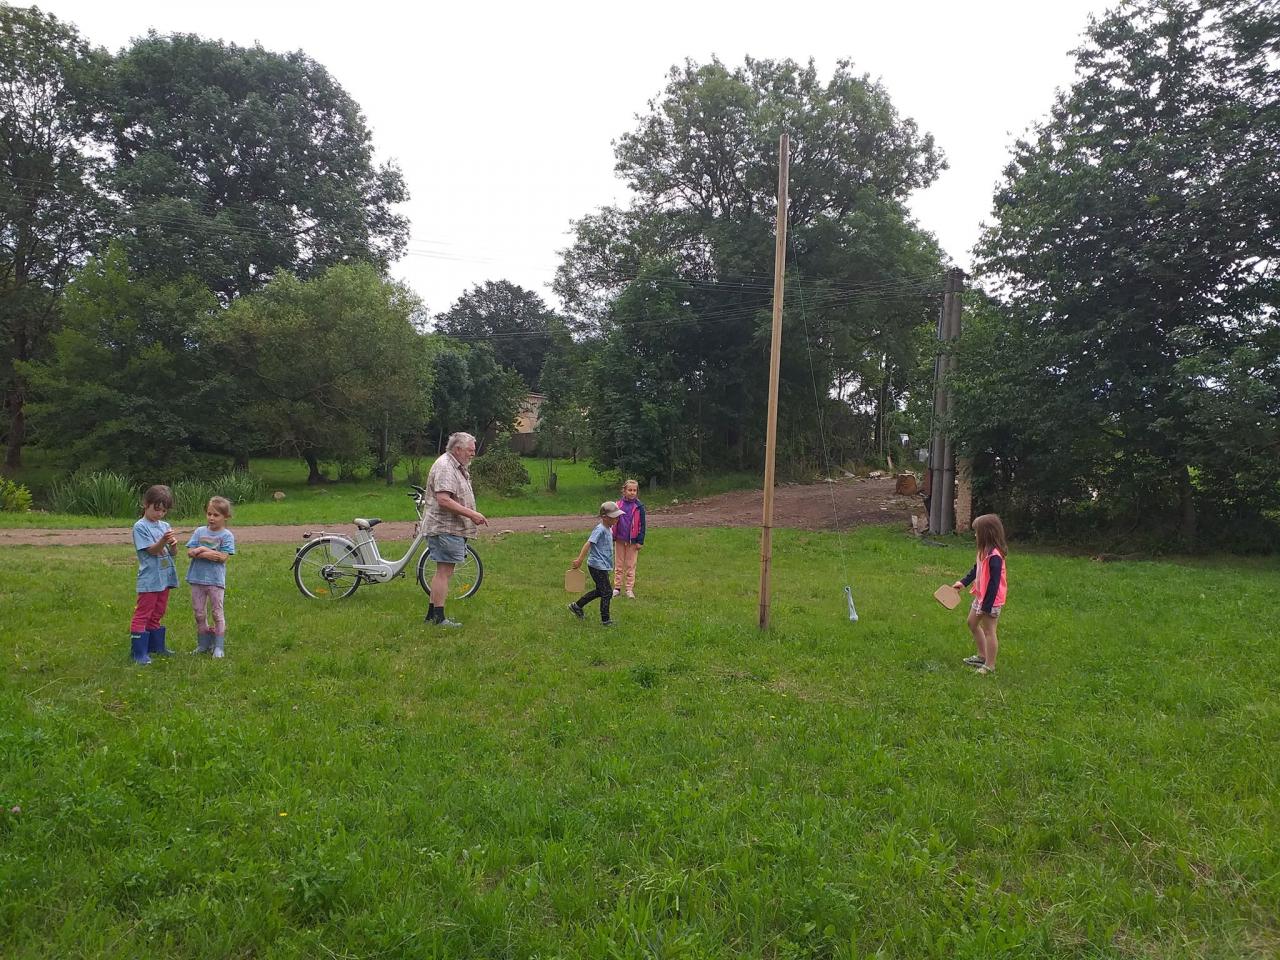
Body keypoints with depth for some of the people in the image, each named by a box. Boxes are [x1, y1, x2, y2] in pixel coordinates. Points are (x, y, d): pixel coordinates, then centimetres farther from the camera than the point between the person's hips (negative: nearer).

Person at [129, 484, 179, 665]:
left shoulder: (165, 526, 9)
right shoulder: (140, 526, -9)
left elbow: (173, 553, 6)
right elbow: (151, 550, -15)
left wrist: (173, 544, -16)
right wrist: (163, 541, -33)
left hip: (165, 577, 7)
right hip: (149, 579, -7)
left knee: (157, 614, 18)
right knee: (142, 615, -3)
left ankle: (156, 646, 29)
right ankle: (138, 653, 0)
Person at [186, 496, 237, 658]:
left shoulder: (227, 535, -5)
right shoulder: (199, 531, 6)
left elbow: (223, 557, -14)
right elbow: (190, 552, -1)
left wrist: (202, 551, -13)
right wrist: (211, 554, -16)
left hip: (216, 579, -4)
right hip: (197, 578, 4)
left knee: (217, 613, 3)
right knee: (199, 614, 12)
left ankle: (218, 646, 11)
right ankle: (203, 644, 24)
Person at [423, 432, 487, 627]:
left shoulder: (457, 467, 19)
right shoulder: (444, 466, -16)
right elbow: (443, 500, -26)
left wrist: (472, 515, 17)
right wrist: (471, 514, -24)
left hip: (452, 529, 11)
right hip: (445, 528, -11)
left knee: (443, 572, 13)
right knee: (444, 571, -8)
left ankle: (432, 613, 19)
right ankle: (438, 617, -5)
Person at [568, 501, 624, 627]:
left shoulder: (608, 529, 10)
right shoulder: (600, 529, -19)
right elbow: (588, 543, -25)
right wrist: (579, 560, -28)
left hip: (603, 566, 10)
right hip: (597, 566, -10)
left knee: (600, 591, 20)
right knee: (607, 592, -3)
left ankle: (576, 606, 31)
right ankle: (605, 620, 7)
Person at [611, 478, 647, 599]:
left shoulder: (639, 506, -6)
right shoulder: (618, 505, 0)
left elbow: (642, 524, -2)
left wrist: (640, 541, -6)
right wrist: (612, 538, 9)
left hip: (633, 541, -2)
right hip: (620, 539, 2)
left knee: (630, 565, 5)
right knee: (619, 565, 10)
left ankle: (629, 588, 11)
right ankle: (617, 587, 16)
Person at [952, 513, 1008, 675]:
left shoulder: (994, 557, -27)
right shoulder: (985, 551, 2)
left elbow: (994, 583, -26)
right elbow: (976, 570, 18)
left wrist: (987, 606, -23)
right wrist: (963, 582, 14)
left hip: (991, 600, -10)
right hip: (981, 596, 10)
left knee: (988, 631, 2)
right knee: (972, 623, 22)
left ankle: (990, 666, 15)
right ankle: (982, 656, 37)